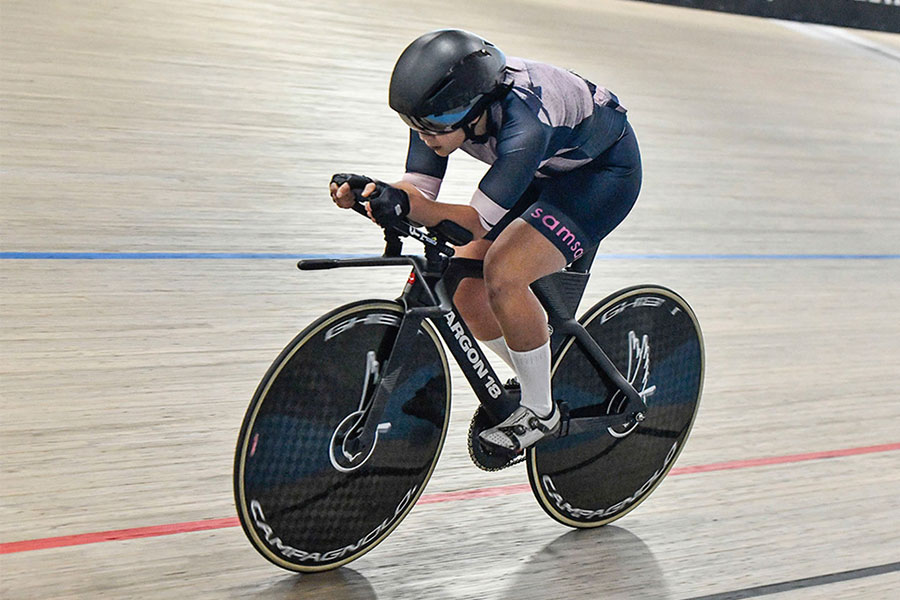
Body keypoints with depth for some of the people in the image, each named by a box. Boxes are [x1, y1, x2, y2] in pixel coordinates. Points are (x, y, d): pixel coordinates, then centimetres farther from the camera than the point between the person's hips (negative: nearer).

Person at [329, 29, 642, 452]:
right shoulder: (442, 106, -20)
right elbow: (419, 188, -19)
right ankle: (539, 381, 20)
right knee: (463, 286, -4)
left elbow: (479, 222, -39)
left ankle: (541, 410, -7)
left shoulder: (524, 124, -40)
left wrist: (407, 206, -53)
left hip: (605, 172, -8)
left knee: (502, 272, -27)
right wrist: (370, 193, -39)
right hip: (543, 170, 8)